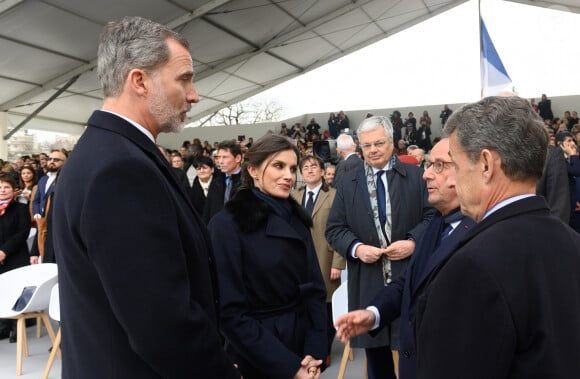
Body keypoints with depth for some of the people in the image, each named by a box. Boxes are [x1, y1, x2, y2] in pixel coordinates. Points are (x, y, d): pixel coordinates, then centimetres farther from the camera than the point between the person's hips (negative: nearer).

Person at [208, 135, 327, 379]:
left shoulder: (297, 218, 3)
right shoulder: (227, 224, -15)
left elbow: (315, 287, 4)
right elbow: (231, 312, -17)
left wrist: (315, 350, -9)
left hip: (303, 338, 6)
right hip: (258, 359, -5)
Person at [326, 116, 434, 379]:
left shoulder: (416, 176, 2)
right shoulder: (347, 183, 7)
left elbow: (432, 216, 0)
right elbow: (334, 228, 5)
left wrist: (413, 242, -16)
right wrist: (356, 248, -12)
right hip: (367, 281, 2)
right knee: (375, 351, 15)